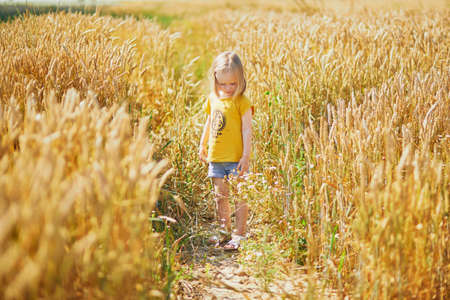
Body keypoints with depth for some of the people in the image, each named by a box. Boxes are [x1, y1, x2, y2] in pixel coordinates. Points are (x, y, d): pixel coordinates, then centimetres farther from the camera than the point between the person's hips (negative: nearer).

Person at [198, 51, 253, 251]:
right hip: (216, 158, 6)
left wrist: (246, 155, -16)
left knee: (239, 196, 0)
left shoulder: (241, 102, -10)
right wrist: (203, 145, 24)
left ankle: (239, 234, 10)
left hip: (236, 158, -6)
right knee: (220, 196, 13)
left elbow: (247, 130, -11)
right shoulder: (212, 99, 8)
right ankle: (225, 232, 26)